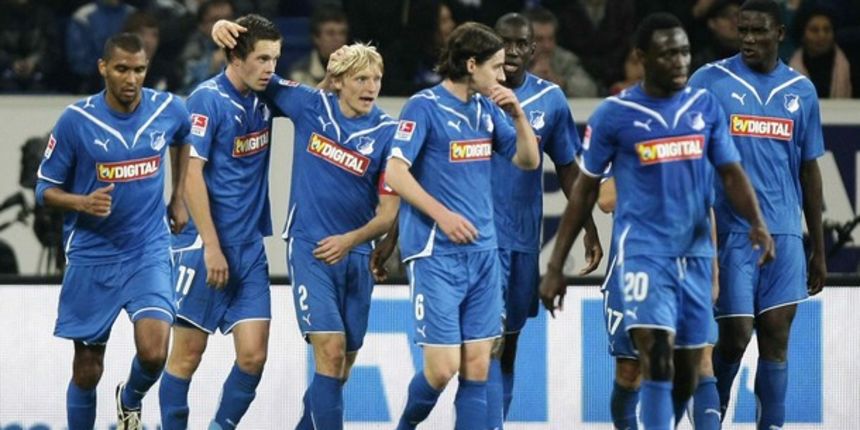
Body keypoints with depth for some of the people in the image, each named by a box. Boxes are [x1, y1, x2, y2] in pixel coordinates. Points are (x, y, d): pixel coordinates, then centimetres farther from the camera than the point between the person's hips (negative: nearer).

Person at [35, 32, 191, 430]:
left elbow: (186, 142, 21)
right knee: (87, 370, 6)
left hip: (148, 252, 1)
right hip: (91, 256, -1)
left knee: (154, 353, -17)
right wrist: (82, 203, -23)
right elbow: (45, 189, -4)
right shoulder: (76, 120, -12)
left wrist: (178, 199, 16)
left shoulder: (169, 110, -5)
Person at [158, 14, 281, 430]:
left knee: (253, 355, -3)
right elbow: (191, 175, -15)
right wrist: (211, 247, -18)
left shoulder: (264, 94, 6)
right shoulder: (208, 99, -12)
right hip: (205, 246, -6)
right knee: (187, 355, 0)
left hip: (250, 249, 6)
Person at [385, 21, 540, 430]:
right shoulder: (424, 106, -8)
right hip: (435, 254, -6)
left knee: (477, 366, 2)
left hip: (482, 253, 7)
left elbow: (528, 161, 16)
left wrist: (518, 115, 0)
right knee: (443, 367, -8)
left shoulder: (487, 108, 12)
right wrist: (442, 214, -20)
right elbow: (395, 171, -13)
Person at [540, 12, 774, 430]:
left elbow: (731, 174, 6)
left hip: (695, 254, 5)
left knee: (687, 375, 10)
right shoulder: (614, 114, -4)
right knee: (657, 362, -20)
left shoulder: (706, 107, 6)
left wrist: (757, 223, -15)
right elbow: (585, 190, 2)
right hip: (643, 253, -5)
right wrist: (555, 267, 2)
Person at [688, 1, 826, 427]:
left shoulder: (801, 90, 11)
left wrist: (819, 250, 15)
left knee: (776, 337, 0)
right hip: (730, 231, -3)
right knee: (735, 335, -4)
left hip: (783, 233, 3)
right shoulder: (710, 81, 0)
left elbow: (809, 171, 15)